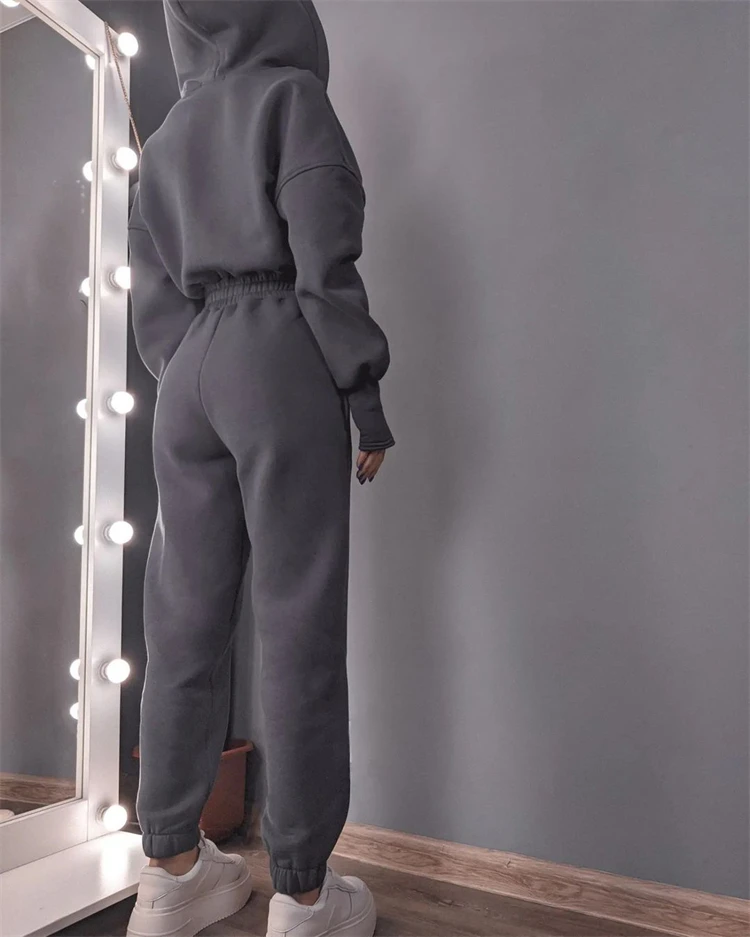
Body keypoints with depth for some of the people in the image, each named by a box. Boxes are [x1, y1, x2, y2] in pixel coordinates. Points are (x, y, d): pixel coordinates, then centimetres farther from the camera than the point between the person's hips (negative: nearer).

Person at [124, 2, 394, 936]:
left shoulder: (163, 140, 22)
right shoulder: (290, 92, 5)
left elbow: (152, 294, 15)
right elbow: (324, 260, -7)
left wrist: (183, 376, 18)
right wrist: (366, 391, -5)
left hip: (189, 374, 6)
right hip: (280, 360, -6)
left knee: (185, 618, 6)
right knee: (298, 623, -4)